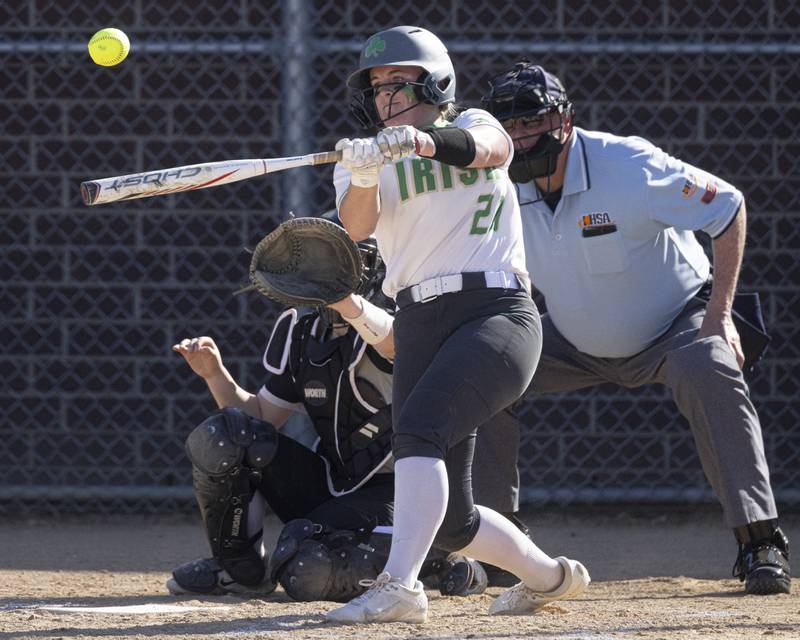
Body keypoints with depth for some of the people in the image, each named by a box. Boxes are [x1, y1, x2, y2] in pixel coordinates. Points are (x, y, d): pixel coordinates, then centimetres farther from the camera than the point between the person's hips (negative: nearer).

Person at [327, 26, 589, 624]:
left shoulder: (470, 126, 9)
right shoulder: (363, 158, 15)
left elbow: (488, 147, -18)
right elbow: (357, 226, -8)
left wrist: (426, 140, -39)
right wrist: (364, 176, -31)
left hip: (497, 311, -5)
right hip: (420, 324, 5)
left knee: (418, 428, -30)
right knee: (449, 521, 4)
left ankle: (400, 586, -40)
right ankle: (548, 575, 29)